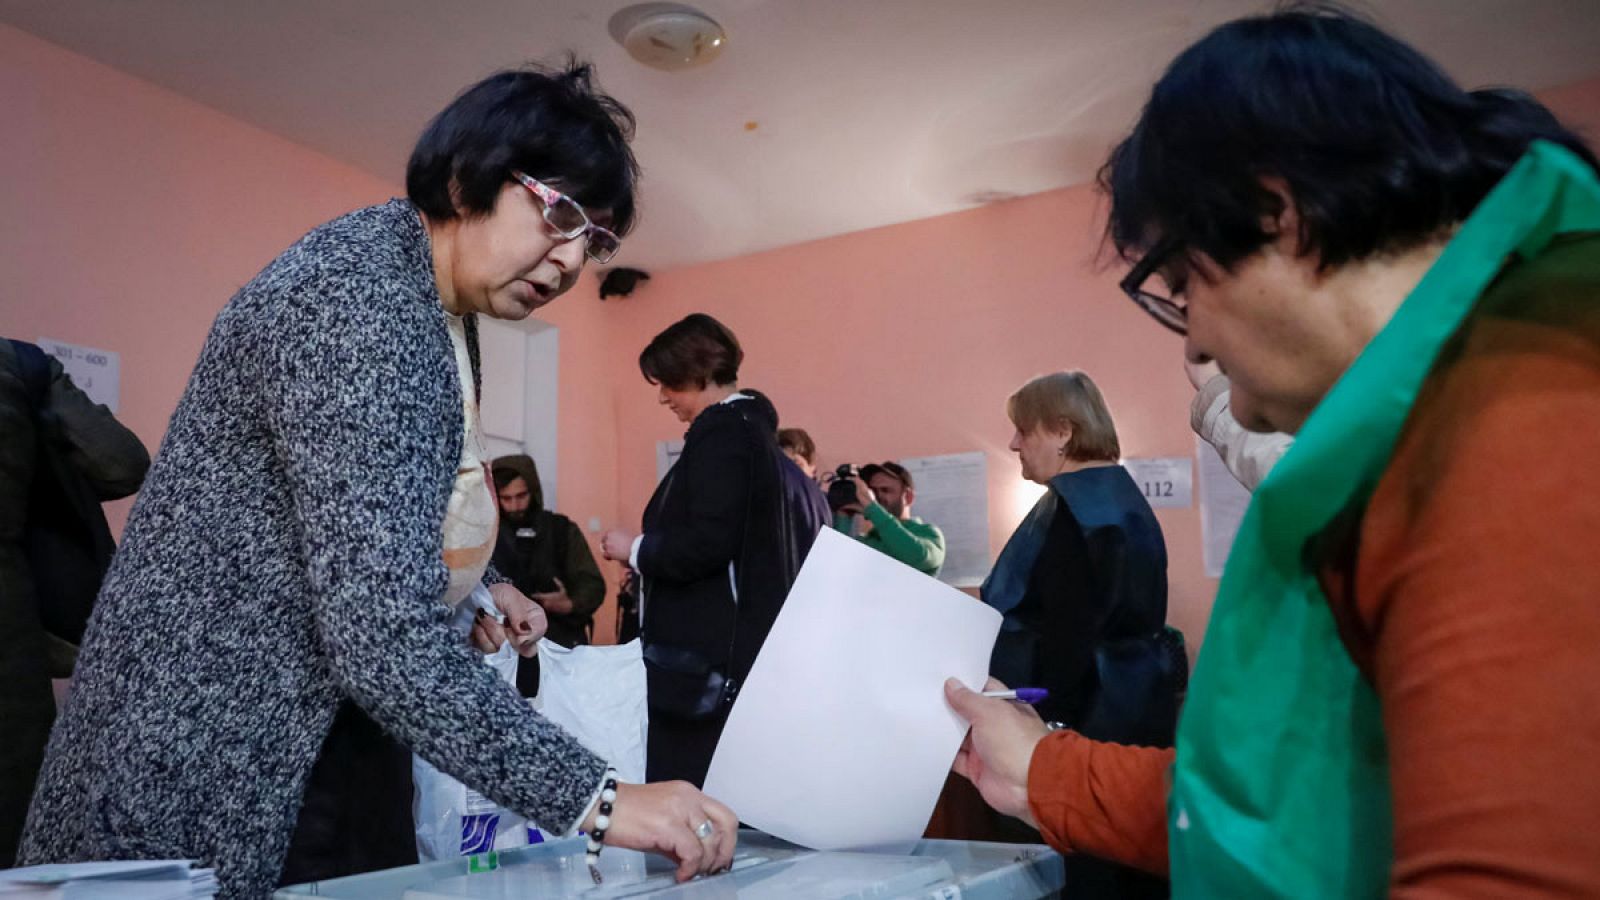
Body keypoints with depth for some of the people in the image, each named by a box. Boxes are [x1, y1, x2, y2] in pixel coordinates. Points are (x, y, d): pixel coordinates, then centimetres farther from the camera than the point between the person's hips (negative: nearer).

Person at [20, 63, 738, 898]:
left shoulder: (437, 307, 5)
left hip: (332, 733, 9)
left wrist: (476, 582, 3)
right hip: (207, 769, -9)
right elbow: (383, 637, -32)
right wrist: (597, 799, -31)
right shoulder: (358, 302, -25)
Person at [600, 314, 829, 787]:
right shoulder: (758, 432, 17)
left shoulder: (722, 434, -11)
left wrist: (635, 548, -6)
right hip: (752, 648, 10)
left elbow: (707, 545, -22)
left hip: (706, 655, -10)